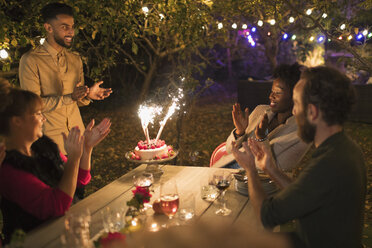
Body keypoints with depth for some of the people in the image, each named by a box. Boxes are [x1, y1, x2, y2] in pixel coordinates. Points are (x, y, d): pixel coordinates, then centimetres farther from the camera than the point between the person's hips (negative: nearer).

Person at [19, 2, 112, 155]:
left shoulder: (76, 59, 11)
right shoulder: (30, 60, -9)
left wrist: (88, 94, -7)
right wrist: (70, 98, -22)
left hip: (77, 132, 5)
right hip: (50, 136, -5)